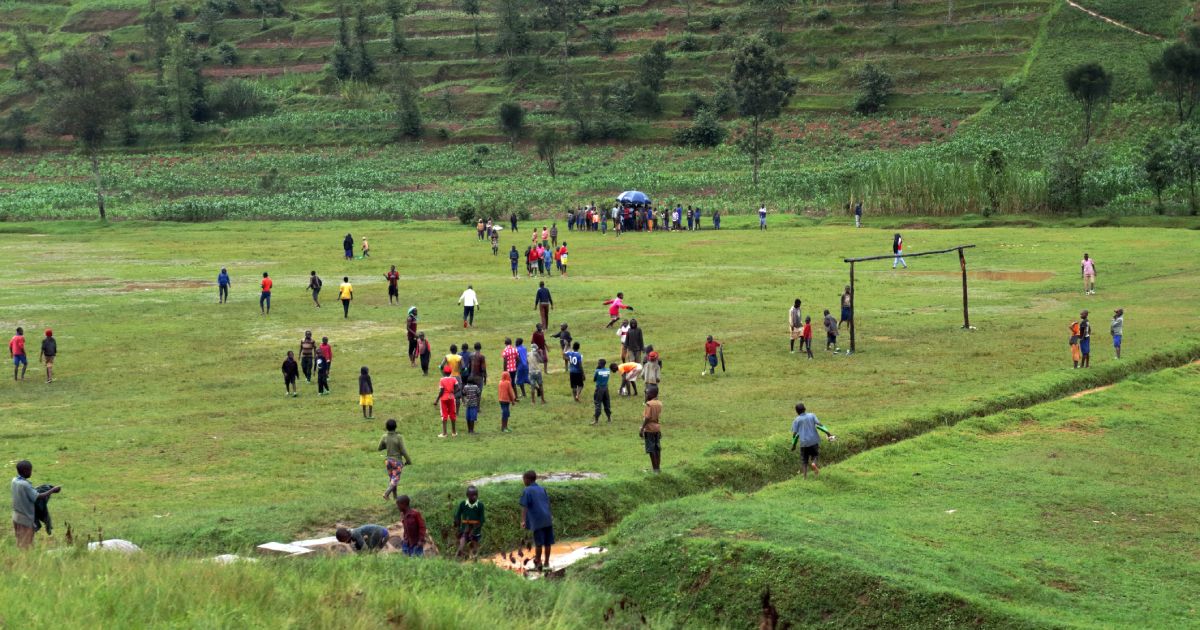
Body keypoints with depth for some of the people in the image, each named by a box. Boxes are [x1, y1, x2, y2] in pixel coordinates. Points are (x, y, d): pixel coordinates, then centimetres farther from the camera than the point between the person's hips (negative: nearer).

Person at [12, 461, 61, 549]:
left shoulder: (14, 480, 0)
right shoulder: (25, 485, -26)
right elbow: (37, 497, -25)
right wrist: (52, 490, -19)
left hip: (17, 516, 8)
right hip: (26, 518, -8)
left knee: (20, 543, 18)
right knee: (25, 545, 2)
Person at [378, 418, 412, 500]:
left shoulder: (384, 437, -9)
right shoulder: (399, 437, -20)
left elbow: (379, 448, 3)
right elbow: (403, 451, -17)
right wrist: (408, 461, -4)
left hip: (389, 460, 5)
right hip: (397, 461, -5)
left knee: (391, 478, 19)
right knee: (395, 480, 2)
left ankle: (395, 496, 28)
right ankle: (386, 493, -18)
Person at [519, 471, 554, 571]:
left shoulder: (527, 491, -3)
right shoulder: (542, 489, 15)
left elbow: (524, 507, -10)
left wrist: (523, 520, -13)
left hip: (537, 521, -5)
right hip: (547, 519, 5)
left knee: (539, 543, -2)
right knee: (547, 542, 10)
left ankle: (538, 563, 2)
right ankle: (546, 562, 18)